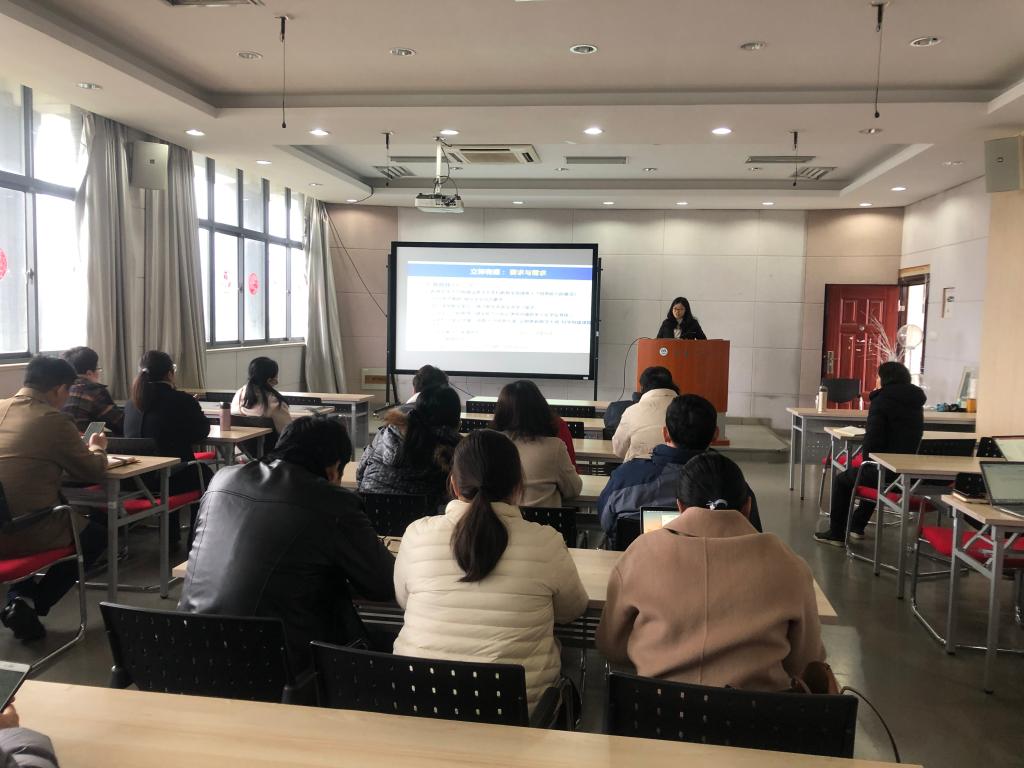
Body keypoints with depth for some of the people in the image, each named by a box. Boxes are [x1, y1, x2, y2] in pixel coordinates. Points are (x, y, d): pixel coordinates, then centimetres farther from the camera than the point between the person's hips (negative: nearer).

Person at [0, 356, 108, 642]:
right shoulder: (53, 420, -12)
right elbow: (93, 472, -1)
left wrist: (82, 449, 27)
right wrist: (97, 450, 20)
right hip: (29, 533, -6)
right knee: (96, 534, 22)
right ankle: (32, 604, 10)